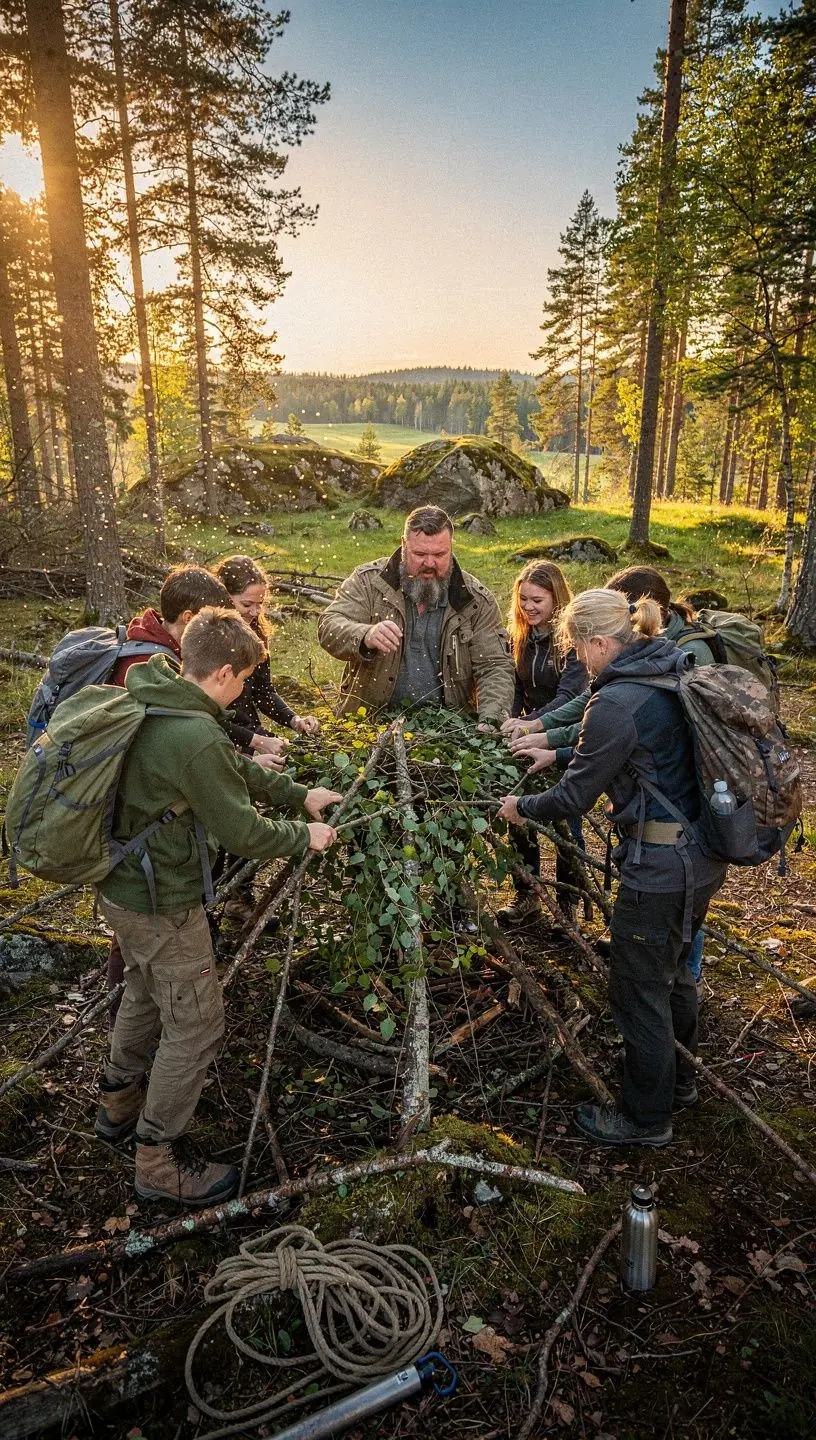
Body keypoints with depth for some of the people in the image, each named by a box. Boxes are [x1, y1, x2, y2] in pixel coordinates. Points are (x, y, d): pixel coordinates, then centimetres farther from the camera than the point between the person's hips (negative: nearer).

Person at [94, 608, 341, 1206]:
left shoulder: (155, 703, 0)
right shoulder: (195, 739, -31)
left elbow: (236, 767, 11)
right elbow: (244, 832, -22)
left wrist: (299, 794, 12)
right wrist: (305, 836, -5)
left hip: (124, 885, 10)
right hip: (162, 903, -10)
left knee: (146, 993, 28)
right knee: (197, 1024, 6)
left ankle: (119, 1101, 49)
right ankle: (160, 1159, 22)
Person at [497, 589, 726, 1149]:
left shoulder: (617, 701, -21)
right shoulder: (675, 672, 5)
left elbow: (575, 797, -13)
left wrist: (522, 807, 4)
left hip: (660, 865, -9)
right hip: (704, 852, 9)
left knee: (639, 991, 9)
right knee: (673, 969, 27)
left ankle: (647, 1118, 28)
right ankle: (679, 1080, 47)